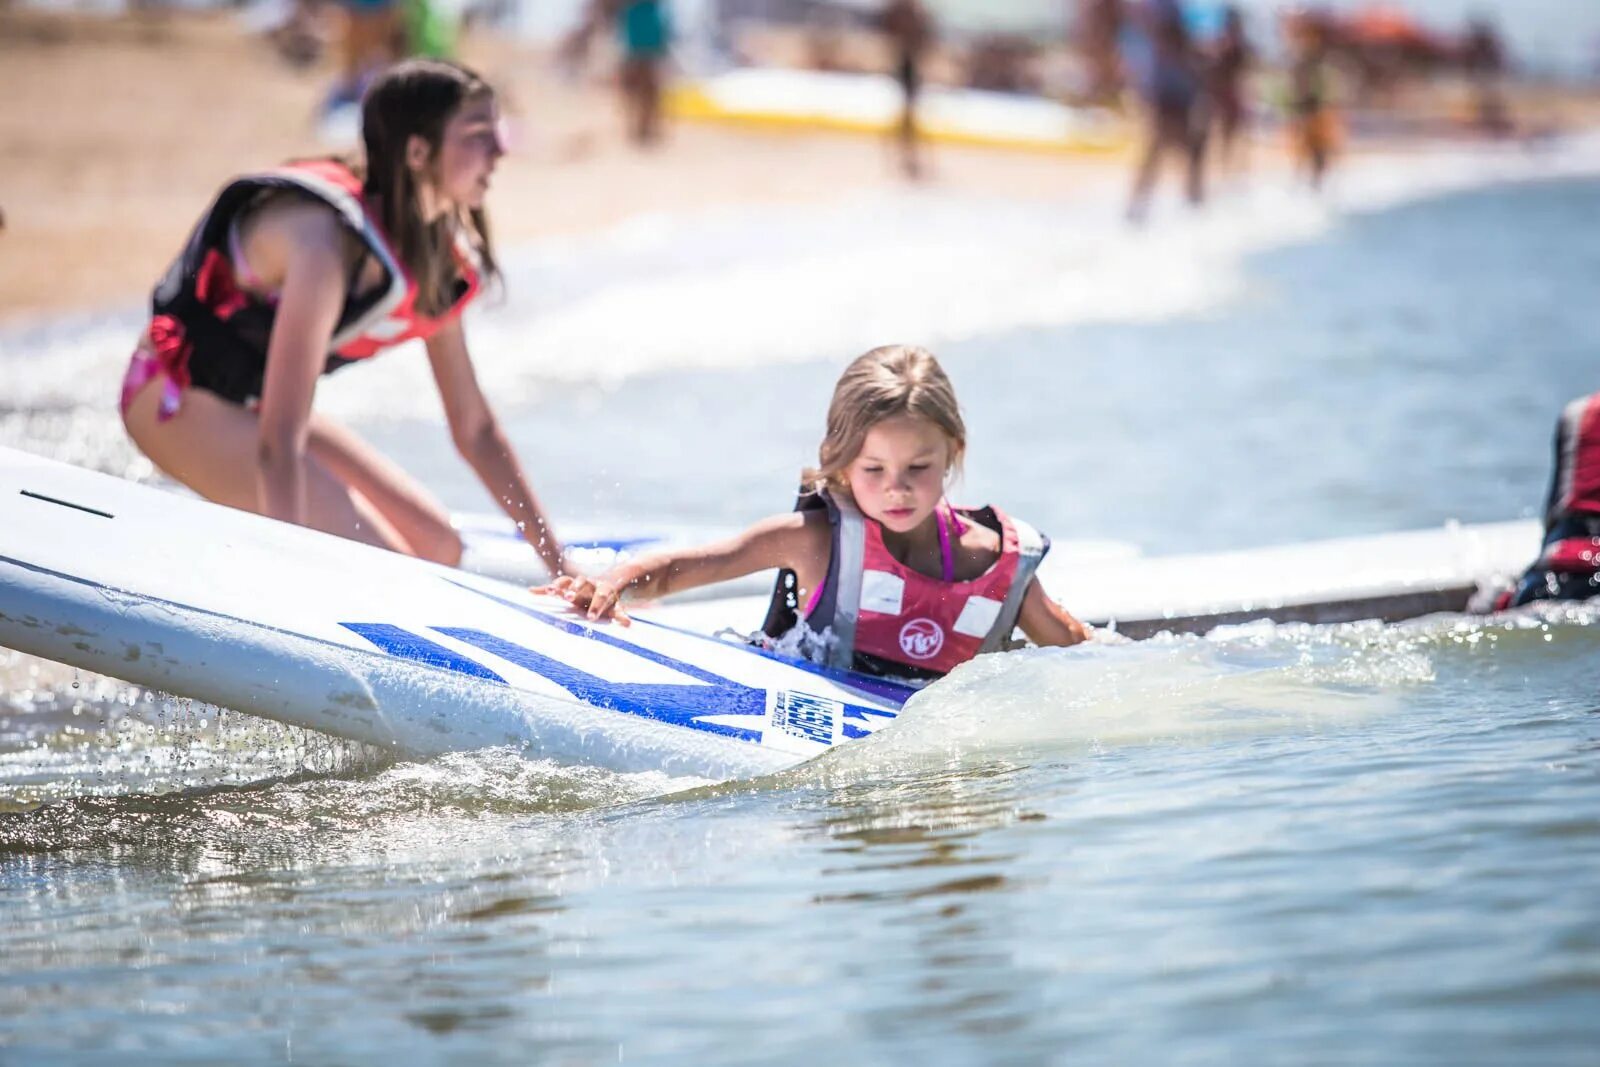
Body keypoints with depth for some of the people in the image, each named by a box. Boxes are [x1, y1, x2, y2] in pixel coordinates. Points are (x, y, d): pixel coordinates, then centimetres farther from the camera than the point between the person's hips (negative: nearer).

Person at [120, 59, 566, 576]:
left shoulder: (441, 259, -4)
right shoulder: (328, 241, -31)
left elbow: (475, 427, 6)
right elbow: (279, 443, -36)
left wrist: (555, 555, 4)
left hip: (247, 405, 10)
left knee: (437, 546, 3)